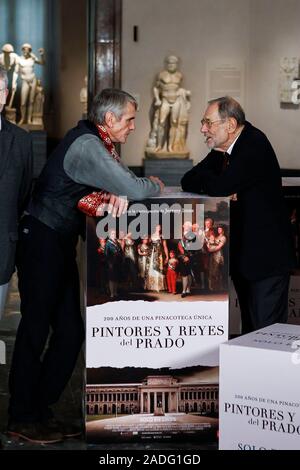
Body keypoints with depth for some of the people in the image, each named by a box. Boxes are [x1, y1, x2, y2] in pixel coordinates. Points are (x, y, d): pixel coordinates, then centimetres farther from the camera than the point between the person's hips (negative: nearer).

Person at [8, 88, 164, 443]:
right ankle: (22, 418, 9)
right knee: (35, 330, -2)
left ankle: (40, 410, 19)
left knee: (70, 331, 10)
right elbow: (134, 191, -26)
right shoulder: (87, 146, -21)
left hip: (60, 244, 10)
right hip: (41, 242, -10)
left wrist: (144, 185, -2)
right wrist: (155, 185, -5)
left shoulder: (95, 143, 11)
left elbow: (121, 185, 17)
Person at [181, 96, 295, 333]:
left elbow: (220, 187, -28)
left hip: (266, 254, -9)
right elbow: (188, 182, 6)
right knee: (249, 325, 16)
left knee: (266, 329, -8)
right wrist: (211, 181, -14)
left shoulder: (255, 145, -20)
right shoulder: (222, 148, 8)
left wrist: (203, 179, -6)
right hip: (241, 252, 9)